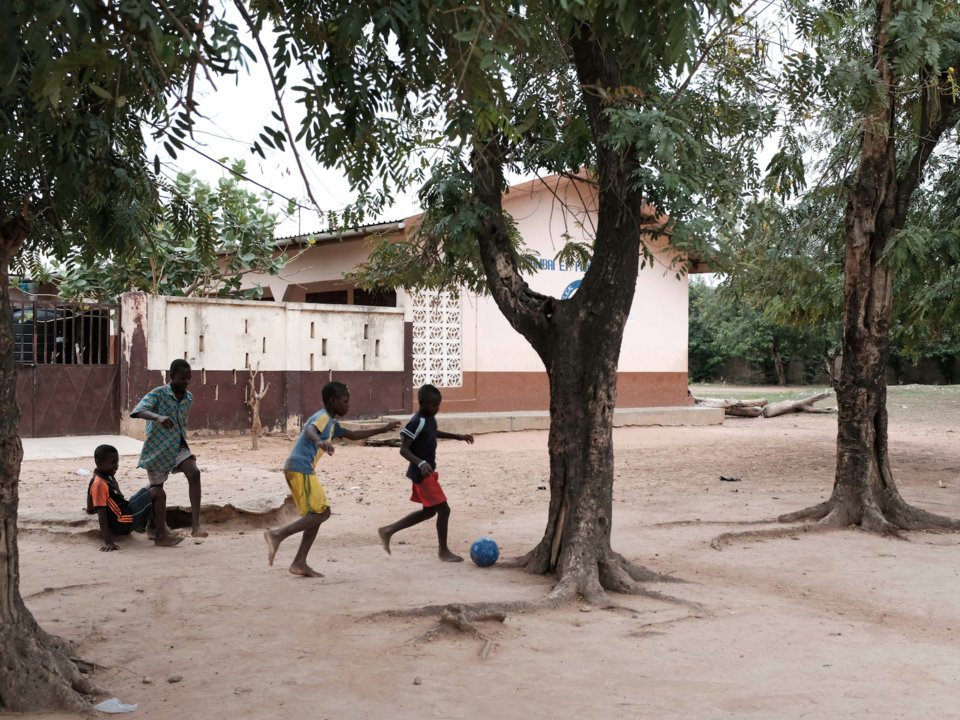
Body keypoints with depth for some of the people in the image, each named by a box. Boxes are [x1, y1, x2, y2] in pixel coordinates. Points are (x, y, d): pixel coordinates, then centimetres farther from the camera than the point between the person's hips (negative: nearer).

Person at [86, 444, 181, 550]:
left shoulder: (108, 477, 12)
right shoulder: (99, 484, -18)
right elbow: (101, 513, -24)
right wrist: (108, 542, -28)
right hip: (121, 524, -10)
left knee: (148, 490, 24)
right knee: (157, 492, -17)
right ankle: (161, 537, -16)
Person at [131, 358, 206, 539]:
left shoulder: (189, 398, 3)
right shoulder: (158, 394, -14)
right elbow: (138, 411, -31)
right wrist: (158, 417, -48)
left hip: (178, 446, 4)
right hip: (157, 448, -4)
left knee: (194, 473, -20)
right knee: (157, 488, 7)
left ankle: (196, 525, -23)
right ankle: (161, 530, 23)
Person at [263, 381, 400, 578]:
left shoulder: (331, 423, 22)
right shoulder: (323, 417, -8)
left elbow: (353, 435, 34)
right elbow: (310, 430, -32)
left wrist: (383, 429, 34)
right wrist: (319, 442, -55)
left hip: (301, 470, 10)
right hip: (301, 469, -10)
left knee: (317, 515, 10)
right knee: (321, 513, -11)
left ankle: (300, 563, 8)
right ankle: (277, 535, -18)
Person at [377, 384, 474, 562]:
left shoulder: (430, 418, 6)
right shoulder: (417, 422, -22)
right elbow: (403, 449, -25)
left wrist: (459, 437, 26)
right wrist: (420, 463, -40)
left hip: (427, 472, 10)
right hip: (422, 473, -10)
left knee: (429, 511, 18)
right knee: (443, 509, -5)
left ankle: (388, 531, 24)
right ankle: (443, 551, 12)